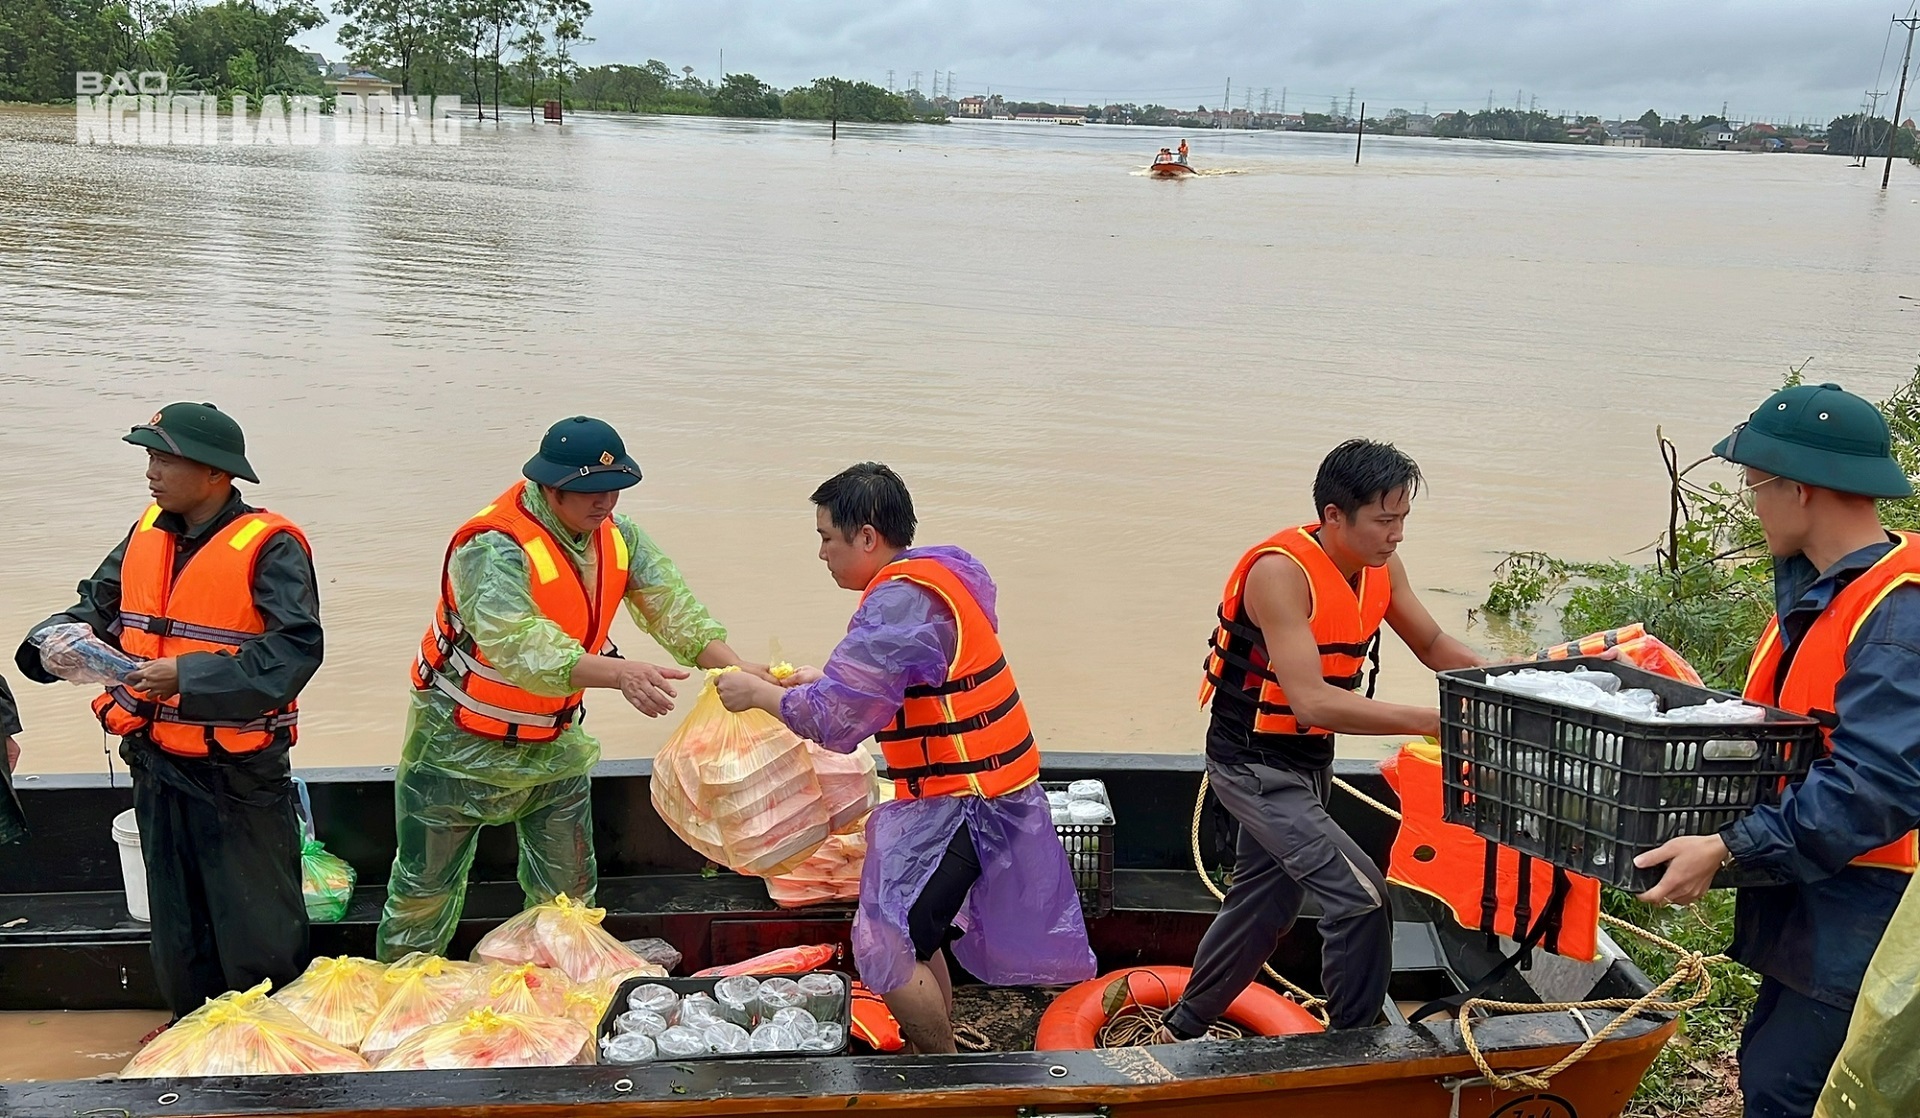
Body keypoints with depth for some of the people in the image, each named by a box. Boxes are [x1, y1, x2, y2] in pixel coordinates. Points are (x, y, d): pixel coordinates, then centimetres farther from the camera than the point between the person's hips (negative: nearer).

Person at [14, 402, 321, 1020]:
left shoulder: (268, 546, -18)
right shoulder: (147, 534, 4)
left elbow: (296, 649, -27)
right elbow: (98, 603, 14)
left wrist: (187, 676, -31)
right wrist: (60, 638, -8)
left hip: (239, 773, -7)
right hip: (158, 764, 7)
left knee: (257, 926, 9)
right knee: (176, 921, 22)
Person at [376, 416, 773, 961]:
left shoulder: (618, 537, -6)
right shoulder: (493, 547, -29)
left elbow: (674, 608, -9)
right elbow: (519, 645, -42)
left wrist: (734, 666, -26)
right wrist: (619, 674, -54)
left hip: (554, 743, 6)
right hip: (463, 746, -6)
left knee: (569, 891, 13)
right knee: (424, 890, 9)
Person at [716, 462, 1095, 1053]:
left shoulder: (902, 600, -22)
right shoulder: (936, 573, 9)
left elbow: (836, 717, -23)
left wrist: (758, 693, -9)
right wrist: (819, 679, 14)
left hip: (959, 800, -10)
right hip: (979, 785, 10)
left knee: (886, 949, -6)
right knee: (913, 930, 19)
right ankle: (942, 1055, 31)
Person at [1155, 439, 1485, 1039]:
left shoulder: (1381, 567, -3)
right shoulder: (1280, 571, -27)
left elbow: (1433, 645, 8)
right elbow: (1312, 701, -33)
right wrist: (1431, 721, -35)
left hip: (1308, 761, 9)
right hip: (1253, 763, -9)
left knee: (1262, 902, 20)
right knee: (1360, 895, -18)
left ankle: (1183, 1028, 38)